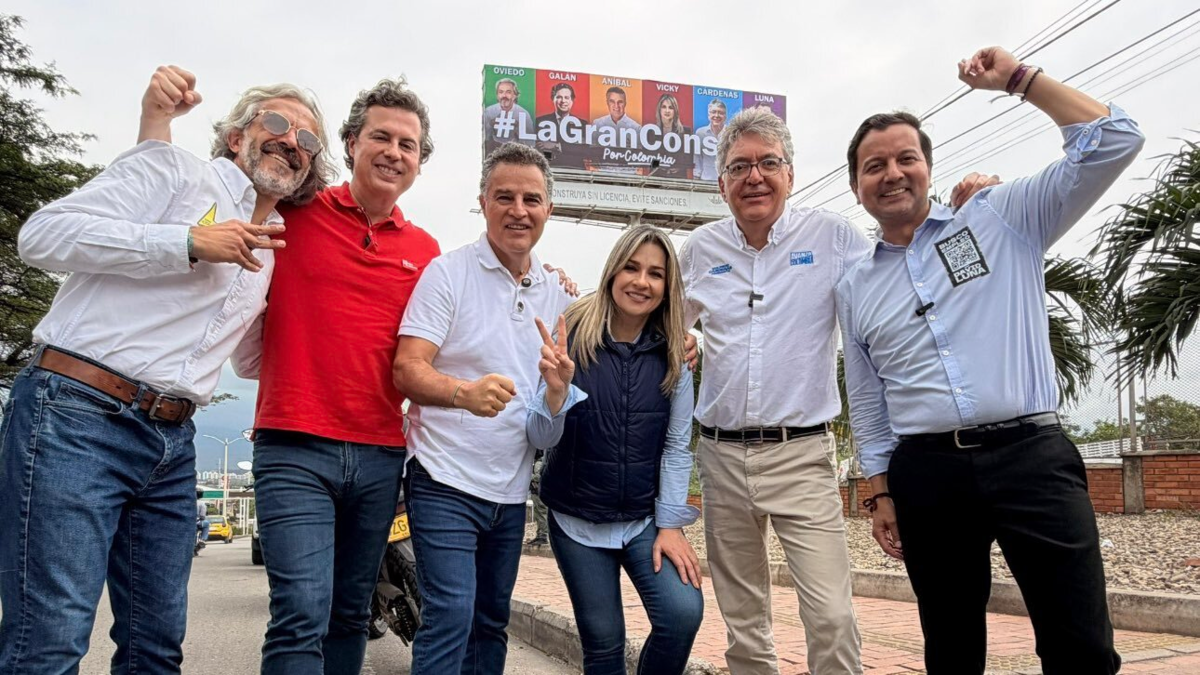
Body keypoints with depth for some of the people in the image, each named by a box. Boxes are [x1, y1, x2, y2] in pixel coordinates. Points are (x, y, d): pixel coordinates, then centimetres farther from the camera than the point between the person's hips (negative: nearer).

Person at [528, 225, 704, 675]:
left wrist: (671, 523, -7)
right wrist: (556, 389, -30)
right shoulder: (570, 338, -8)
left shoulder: (673, 354, -2)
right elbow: (542, 440, -11)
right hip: (578, 522, -1)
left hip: (647, 519, 1)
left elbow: (677, 445, -1)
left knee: (683, 613, -16)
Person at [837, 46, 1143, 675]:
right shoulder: (854, 288, 13)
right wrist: (880, 494, 10)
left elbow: (1112, 141, -1)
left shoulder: (1000, 219, 6)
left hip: (1031, 454, -2)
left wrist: (1018, 76, 1)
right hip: (925, 472, 3)